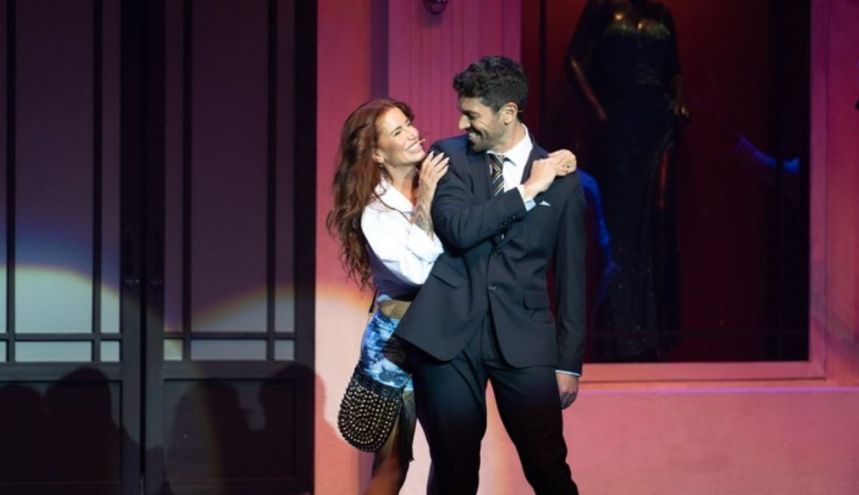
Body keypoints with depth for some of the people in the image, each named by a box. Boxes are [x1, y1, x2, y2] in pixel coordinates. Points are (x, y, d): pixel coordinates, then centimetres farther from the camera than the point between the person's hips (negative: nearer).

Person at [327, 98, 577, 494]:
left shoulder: (445, 176, 1)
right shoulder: (375, 213, -12)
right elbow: (419, 270, -23)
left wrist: (551, 165, -14)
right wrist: (426, 202, -22)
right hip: (399, 339, -5)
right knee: (392, 461, 0)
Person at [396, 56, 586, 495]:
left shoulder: (561, 180, 4)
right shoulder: (449, 156, 4)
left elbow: (571, 278, 7)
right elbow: (457, 229, -14)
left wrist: (569, 363, 5)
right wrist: (527, 191, -11)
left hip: (523, 339, 0)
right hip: (450, 333, 0)